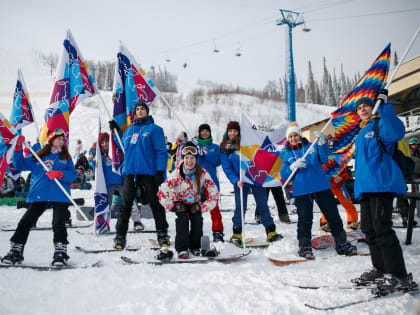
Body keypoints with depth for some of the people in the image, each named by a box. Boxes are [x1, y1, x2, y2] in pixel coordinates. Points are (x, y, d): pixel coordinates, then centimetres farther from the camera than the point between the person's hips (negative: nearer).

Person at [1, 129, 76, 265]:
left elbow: (72, 175, 3)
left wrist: (59, 174, -16)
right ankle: (16, 250, 11)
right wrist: (18, 149, 3)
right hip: (39, 195, 1)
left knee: (58, 223, -11)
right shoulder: (38, 156, 16)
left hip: (60, 196, -1)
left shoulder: (66, 157, 15)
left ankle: (60, 252, -5)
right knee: (26, 222, 0)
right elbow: (20, 164, 16)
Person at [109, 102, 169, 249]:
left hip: (148, 172, -4)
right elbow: (124, 146, 30)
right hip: (130, 172, 4)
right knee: (126, 204, 3)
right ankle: (120, 236, 10)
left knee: (155, 203, 2)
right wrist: (116, 130, 26)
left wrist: (160, 171, -12)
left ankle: (162, 234, 12)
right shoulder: (129, 130, 18)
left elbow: (161, 151, -4)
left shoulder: (154, 129, 2)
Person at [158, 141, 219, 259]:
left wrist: (204, 207, -13)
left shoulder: (202, 173, -19)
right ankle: (182, 249, -21)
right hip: (179, 201, -1)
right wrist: (172, 206, -19)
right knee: (182, 218, -27)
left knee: (197, 219, -23)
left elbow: (214, 192, -11)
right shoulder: (176, 174, -23)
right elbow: (162, 192, -22)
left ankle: (195, 246, -2)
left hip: (194, 202, 1)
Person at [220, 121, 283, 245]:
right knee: (240, 207, -4)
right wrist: (236, 181, -16)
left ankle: (271, 231, 11)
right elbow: (227, 168, -2)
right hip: (240, 181, 0)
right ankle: (237, 233, 10)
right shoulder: (223, 149, 1)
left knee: (262, 205, 3)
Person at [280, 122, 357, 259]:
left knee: (333, 214, 6)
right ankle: (304, 247, 10)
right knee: (305, 218, -3)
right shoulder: (286, 154, 10)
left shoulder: (312, 147, 10)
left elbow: (324, 159, -4)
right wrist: (293, 166, -16)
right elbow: (284, 175, 3)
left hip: (321, 186, 1)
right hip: (301, 190, -1)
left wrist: (322, 143, -17)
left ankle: (341, 243, 19)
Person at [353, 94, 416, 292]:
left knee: (382, 228, -12)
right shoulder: (361, 134, 24)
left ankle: (400, 276, -5)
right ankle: (381, 268, 23)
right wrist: (358, 184, 27)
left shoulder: (380, 124, -2)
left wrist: (384, 107, -24)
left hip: (381, 184, -9)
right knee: (369, 229, 11)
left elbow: (396, 133, -25)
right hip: (365, 187, 9)